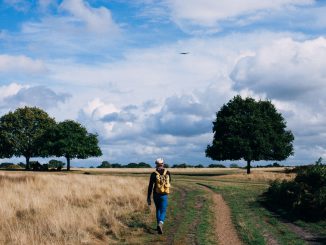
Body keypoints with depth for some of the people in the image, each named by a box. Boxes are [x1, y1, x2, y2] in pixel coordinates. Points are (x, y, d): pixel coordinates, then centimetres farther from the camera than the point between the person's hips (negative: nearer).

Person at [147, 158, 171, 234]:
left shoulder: (154, 174, -7)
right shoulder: (167, 173, -2)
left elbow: (150, 186, -7)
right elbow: (169, 182, 16)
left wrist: (148, 198, -3)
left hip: (156, 195, 1)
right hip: (164, 195, -1)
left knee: (158, 209, 21)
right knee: (163, 211, 1)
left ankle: (159, 225, 23)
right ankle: (160, 223, -26)